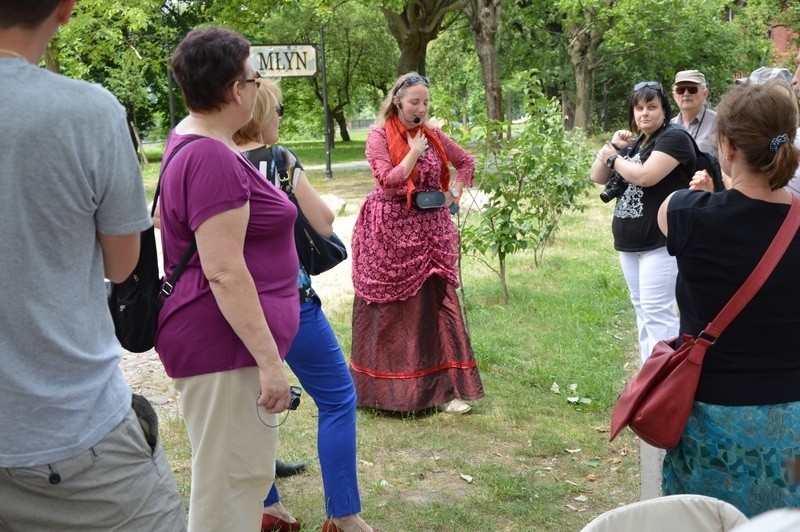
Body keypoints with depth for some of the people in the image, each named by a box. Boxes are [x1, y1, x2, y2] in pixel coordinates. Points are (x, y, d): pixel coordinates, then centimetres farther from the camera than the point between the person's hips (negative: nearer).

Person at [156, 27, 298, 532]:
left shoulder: (188, 136, 6)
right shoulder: (214, 159, -23)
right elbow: (224, 272, -26)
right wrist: (269, 358, -24)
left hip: (222, 337, 11)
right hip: (227, 344, -11)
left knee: (241, 473, 22)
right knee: (230, 482, 0)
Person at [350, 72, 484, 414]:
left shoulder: (433, 135, 8)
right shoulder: (379, 136, -6)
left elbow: (466, 162, 19)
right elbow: (388, 180, -17)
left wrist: (452, 193, 7)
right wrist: (415, 152, -15)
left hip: (429, 229, 4)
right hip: (389, 230, -4)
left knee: (438, 303, 1)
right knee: (388, 307, 6)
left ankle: (448, 387, 5)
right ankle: (383, 384, 19)